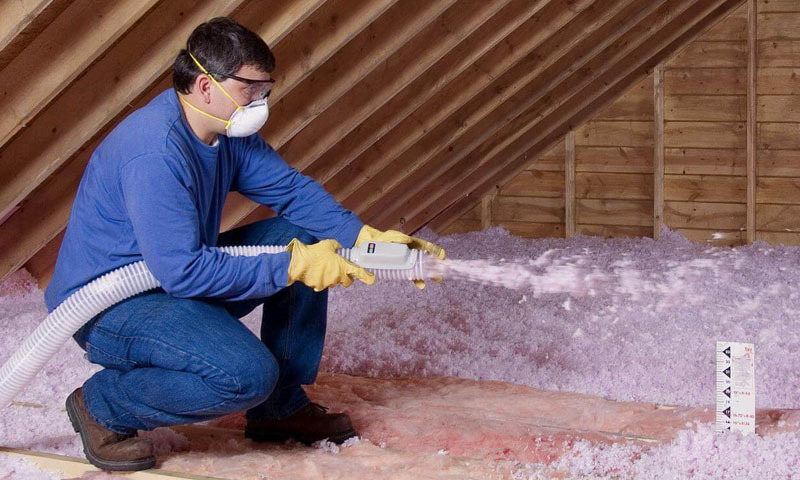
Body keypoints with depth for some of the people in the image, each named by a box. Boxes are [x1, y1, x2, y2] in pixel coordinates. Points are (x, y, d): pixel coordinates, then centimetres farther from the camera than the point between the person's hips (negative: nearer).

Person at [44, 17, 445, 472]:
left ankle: (281, 408, 10)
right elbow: (183, 272, -32)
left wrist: (364, 237, -12)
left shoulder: (229, 132, 0)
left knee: (304, 237, 3)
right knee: (248, 374, -30)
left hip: (175, 274, 10)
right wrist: (290, 268, -28)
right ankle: (103, 406, -5)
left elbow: (292, 189, 4)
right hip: (105, 308, -10)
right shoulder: (155, 153, -30)